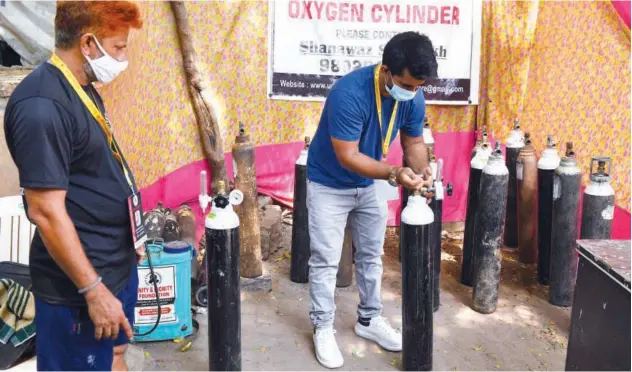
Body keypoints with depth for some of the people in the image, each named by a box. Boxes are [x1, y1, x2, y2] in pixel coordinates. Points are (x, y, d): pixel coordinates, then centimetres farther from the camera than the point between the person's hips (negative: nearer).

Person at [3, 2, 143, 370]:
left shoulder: (82, 89, 7)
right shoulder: (42, 106, -24)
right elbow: (46, 211, -26)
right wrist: (93, 289, -23)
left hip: (116, 265, 9)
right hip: (79, 284, -9)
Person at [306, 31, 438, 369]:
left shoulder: (413, 98, -15)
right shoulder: (349, 93, -35)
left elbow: (414, 141, -2)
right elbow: (347, 156, -32)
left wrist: (421, 170, -22)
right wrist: (394, 173, -41)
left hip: (370, 184, 6)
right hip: (329, 185, -5)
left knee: (371, 255, 15)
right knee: (325, 260, 1)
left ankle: (369, 319, 32)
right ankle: (323, 328, 17)